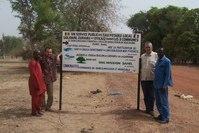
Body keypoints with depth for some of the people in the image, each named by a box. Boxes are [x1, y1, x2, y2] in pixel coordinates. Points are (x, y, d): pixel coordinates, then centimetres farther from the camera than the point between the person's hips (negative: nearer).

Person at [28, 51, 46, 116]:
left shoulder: (37, 62, 14)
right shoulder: (32, 62, -16)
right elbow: (33, 74, -21)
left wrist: (41, 83, 18)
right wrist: (37, 84, -22)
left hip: (39, 82, 10)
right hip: (35, 82, -9)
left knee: (41, 96, 13)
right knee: (35, 97, -1)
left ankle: (38, 110, 24)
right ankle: (34, 112, 10)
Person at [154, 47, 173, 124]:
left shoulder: (167, 61, -11)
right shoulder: (158, 61, 13)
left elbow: (168, 74, -14)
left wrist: (164, 85, -18)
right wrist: (155, 83, 15)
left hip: (162, 86, -8)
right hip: (156, 85, 8)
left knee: (164, 102, -3)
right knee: (158, 102, 14)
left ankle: (165, 118, 5)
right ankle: (161, 115, 26)